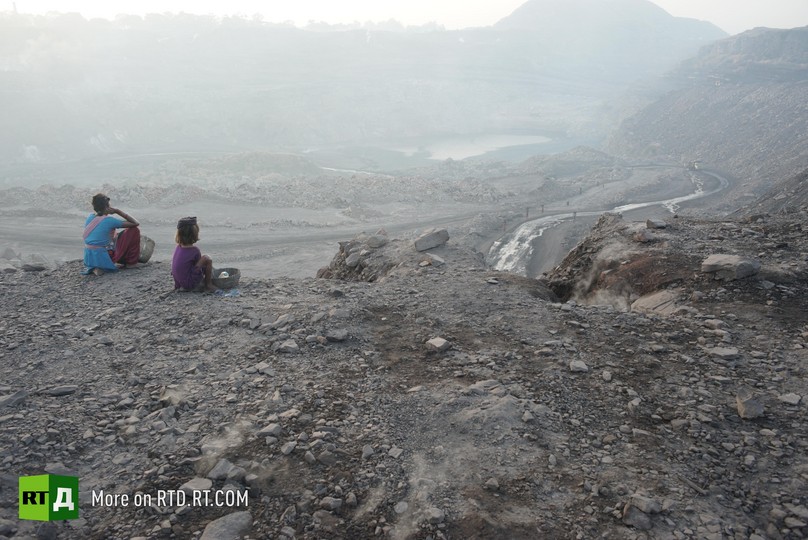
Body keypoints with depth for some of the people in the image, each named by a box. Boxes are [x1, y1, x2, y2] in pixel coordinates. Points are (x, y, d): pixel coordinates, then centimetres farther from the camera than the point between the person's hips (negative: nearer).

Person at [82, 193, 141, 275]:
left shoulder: (89, 217, 6)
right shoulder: (109, 220, -14)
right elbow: (135, 223, -8)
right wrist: (118, 211, -6)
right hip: (103, 258, -7)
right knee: (134, 230, 0)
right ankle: (131, 262, 8)